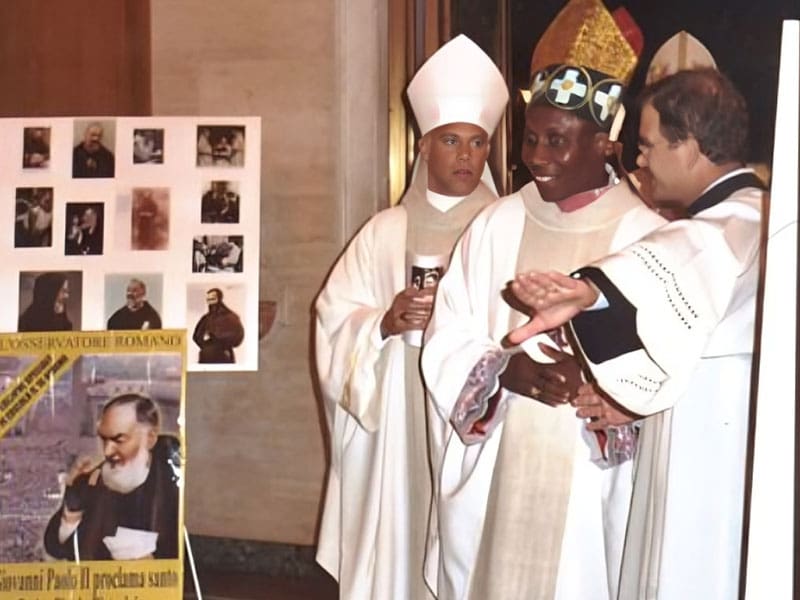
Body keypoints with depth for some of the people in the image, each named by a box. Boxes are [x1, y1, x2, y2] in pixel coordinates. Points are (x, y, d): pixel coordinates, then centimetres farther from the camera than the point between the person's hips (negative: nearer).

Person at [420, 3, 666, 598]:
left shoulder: (645, 235, -4)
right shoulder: (495, 226, 5)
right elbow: (447, 344, 2)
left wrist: (596, 381, -24)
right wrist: (505, 370, -17)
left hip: (590, 480, -2)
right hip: (493, 472, 3)